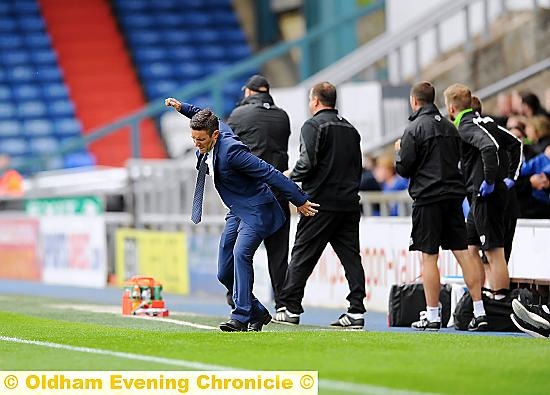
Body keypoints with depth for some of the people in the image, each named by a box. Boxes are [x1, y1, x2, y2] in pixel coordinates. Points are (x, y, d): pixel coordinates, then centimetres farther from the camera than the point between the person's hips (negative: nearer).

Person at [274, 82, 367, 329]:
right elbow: (357, 167, 17)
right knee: (350, 256, 3)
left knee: (302, 255, 2)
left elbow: (307, 163, -15)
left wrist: (290, 175, 2)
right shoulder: (350, 129, 16)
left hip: (321, 203, -6)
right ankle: (356, 311, -4)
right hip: (349, 203, 6)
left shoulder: (313, 125, -5)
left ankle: (291, 308, 5)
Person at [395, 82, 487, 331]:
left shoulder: (414, 129, -7)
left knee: (429, 256, -2)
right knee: (463, 252, 5)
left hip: (428, 199, -6)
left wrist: (398, 151, 13)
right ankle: (479, 313, 1)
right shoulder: (449, 127, 13)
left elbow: (403, 168, -6)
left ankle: (432, 316, -3)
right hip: (454, 196, 6)